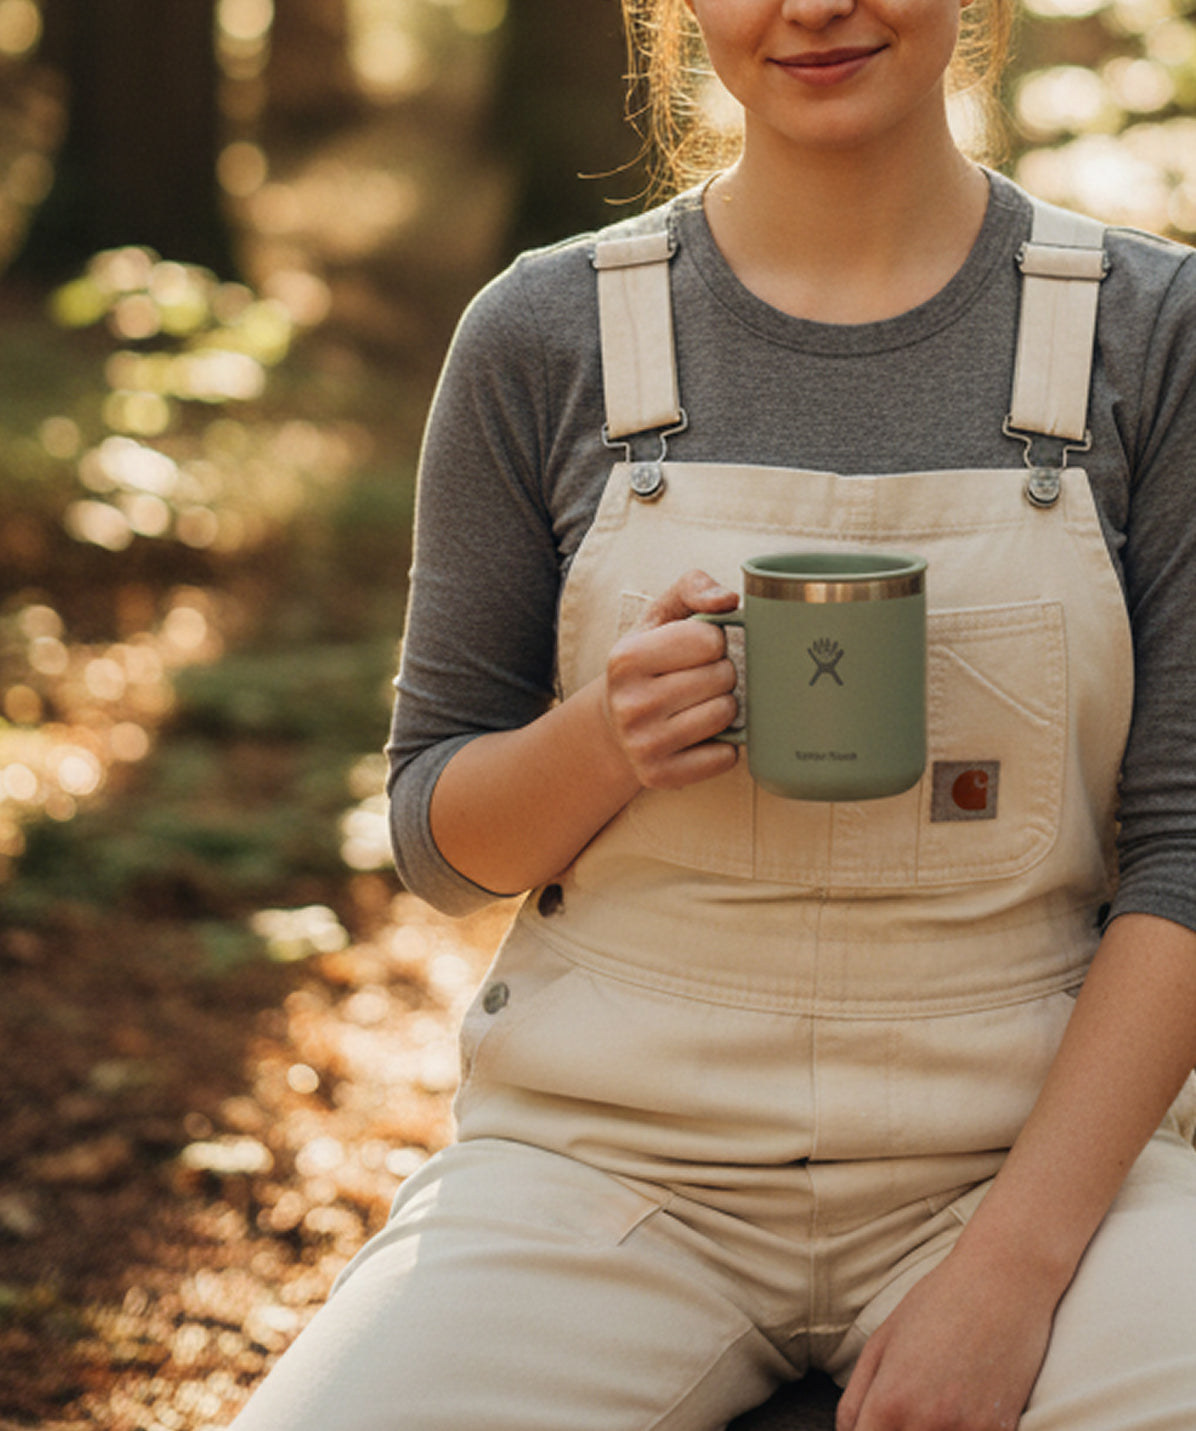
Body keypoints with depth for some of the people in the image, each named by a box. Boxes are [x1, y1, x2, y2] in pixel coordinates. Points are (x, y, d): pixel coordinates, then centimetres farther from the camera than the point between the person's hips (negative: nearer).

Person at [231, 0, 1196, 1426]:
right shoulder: (544, 334, 2)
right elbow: (437, 833, 8)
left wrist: (1014, 1264, -12)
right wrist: (604, 739, -14)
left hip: (1040, 1148, -1)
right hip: (611, 1148, 1)